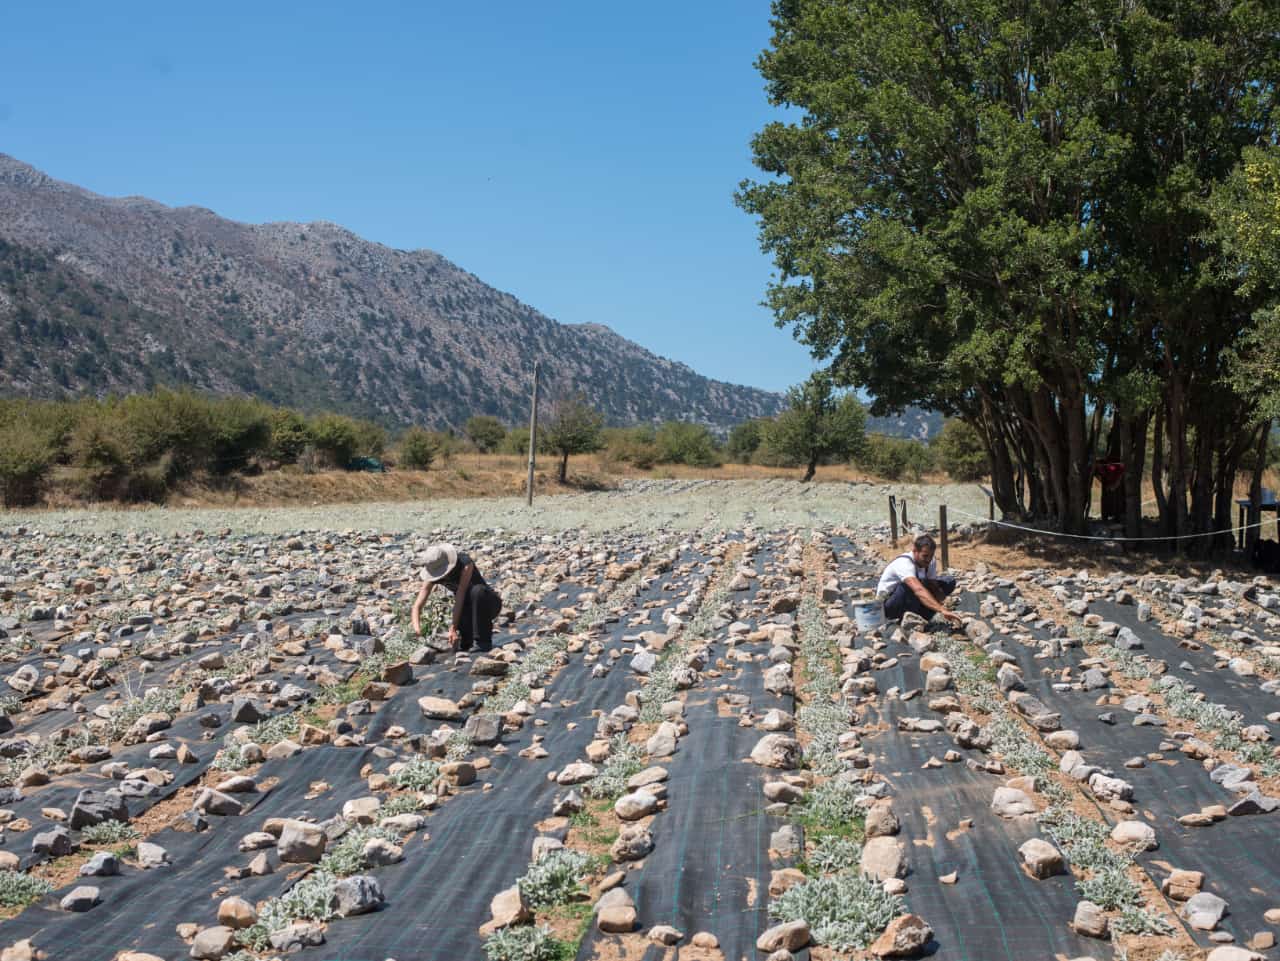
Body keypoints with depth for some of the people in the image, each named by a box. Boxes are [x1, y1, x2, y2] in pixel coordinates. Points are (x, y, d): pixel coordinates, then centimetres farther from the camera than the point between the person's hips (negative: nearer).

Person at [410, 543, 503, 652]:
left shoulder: (465, 564, -30)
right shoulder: (432, 574, -15)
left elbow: (460, 598, -33)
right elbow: (417, 606, -20)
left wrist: (453, 628, -35)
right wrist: (416, 627, -38)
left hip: (489, 603, -3)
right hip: (469, 608, 3)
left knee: (476, 591, -39)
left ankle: (484, 642, -29)